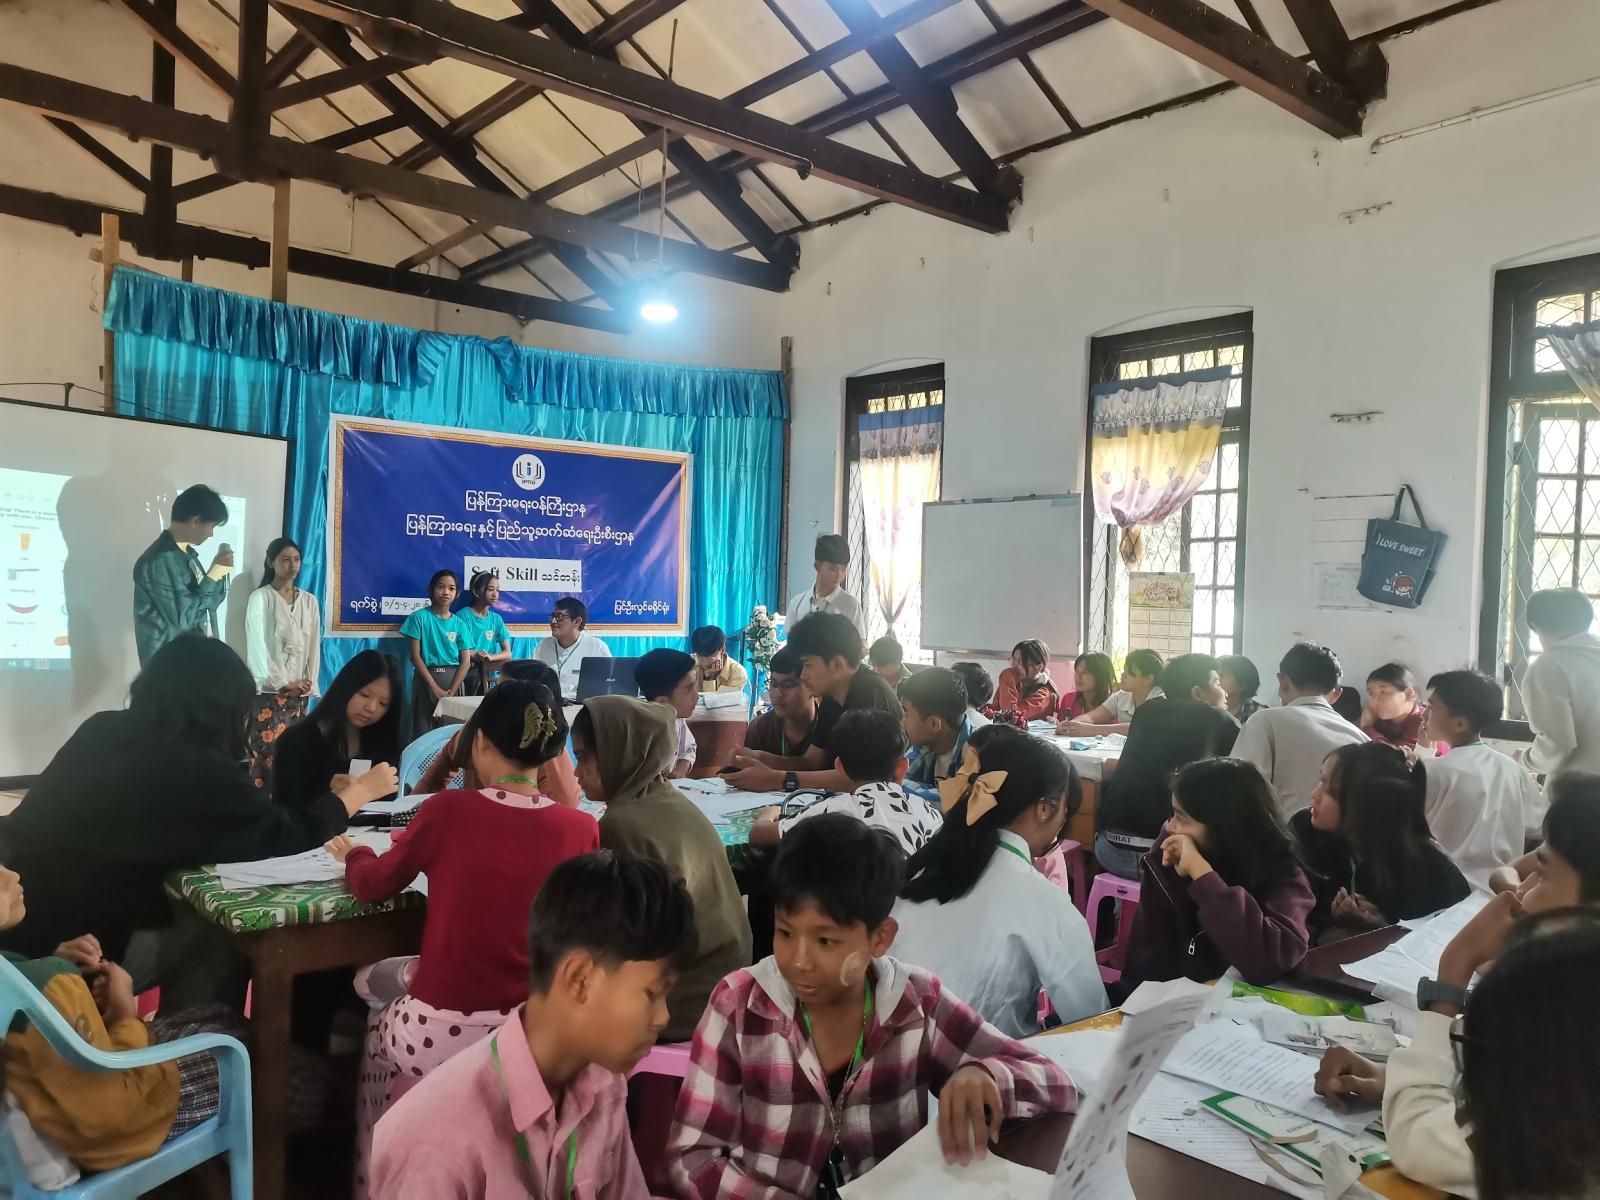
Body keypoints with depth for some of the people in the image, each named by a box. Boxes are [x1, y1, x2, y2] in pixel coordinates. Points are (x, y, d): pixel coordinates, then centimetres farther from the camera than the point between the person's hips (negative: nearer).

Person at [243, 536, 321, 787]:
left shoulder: (309, 601, 11)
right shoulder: (260, 597, -2)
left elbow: (314, 645, 9)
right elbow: (257, 645, -7)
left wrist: (308, 682, -2)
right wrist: (283, 683, -10)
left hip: (299, 690, 4)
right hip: (269, 688, -4)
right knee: (268, 751, -9)